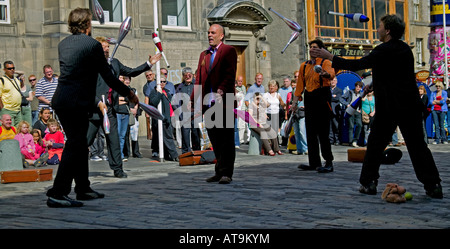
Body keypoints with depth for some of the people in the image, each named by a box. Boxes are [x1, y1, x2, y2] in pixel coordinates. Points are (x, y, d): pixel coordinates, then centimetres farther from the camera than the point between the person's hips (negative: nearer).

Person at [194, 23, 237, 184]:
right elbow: (199, 78, 17)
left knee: (226, 139, -5)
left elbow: (230, 74, -9)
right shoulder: (204, 55, 22)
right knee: (214, 139, 8)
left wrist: (221, 90, -23)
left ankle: (226, 173, -5)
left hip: (224, 101, -6)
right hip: (208, 103, 6)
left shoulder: (229, 51, 3)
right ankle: (219, 172, 13)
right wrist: (195, 99, 8)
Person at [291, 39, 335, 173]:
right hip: (309, 99, 6)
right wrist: (295, 101, 11)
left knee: (323, 132, -10)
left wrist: (325, 74, -45)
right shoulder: (304, 66, 17)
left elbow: (331, 74, -22)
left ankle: (329, 162, -6)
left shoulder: (325, 62, 0)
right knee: (310, 132, 5)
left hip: (322, 98, -6)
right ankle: (314, 162, 9)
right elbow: (300, 84, 19)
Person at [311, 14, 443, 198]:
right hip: (410, 104, 6)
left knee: (376, 143, 7)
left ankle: (369, 183, 10)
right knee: (416, 144, 6)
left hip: (389, 105, -6)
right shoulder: (405, 49, 12)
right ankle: (433, 186, 2)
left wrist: (329, 56, -10)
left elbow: (357, 65, -14)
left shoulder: (385, 51, -12)